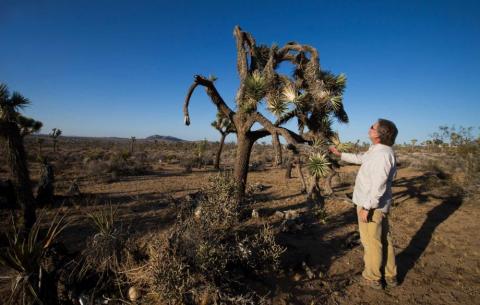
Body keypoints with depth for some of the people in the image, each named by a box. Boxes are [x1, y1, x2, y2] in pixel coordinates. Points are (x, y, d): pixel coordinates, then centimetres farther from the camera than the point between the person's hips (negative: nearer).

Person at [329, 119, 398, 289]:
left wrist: (367, 207, -23)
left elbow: (379, 186, -27)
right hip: (379, 205, 10)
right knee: (384, 240, 20)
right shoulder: (376, 150, 6)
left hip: (372, 206, -10)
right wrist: (340, 154, 28)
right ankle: (390, 276, 36)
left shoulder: (382, 154, -25)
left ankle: (372, 278, 25)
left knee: (371, 242, 7)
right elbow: (361, 158, 25)